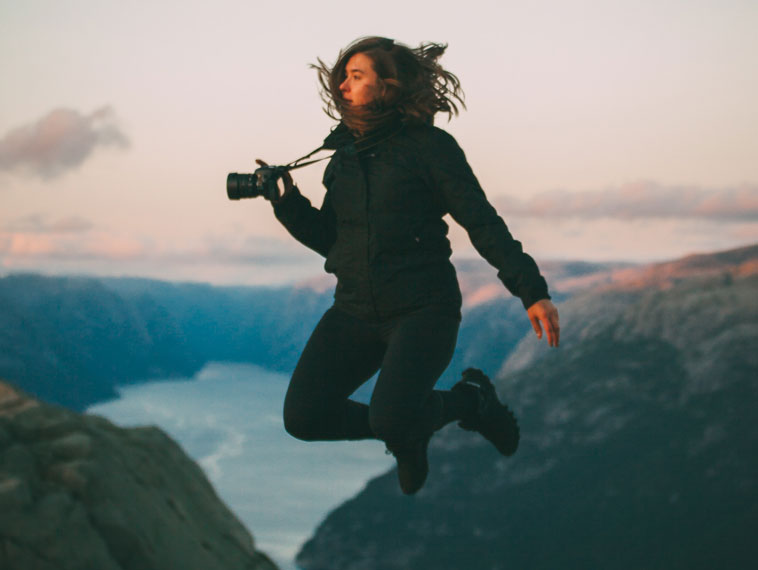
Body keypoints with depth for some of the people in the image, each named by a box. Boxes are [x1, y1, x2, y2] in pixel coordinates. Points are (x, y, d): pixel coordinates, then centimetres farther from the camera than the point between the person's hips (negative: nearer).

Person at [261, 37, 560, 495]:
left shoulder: (429, 146, -5)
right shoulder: (344, 153, 13)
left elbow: (484, 224, -7)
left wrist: (532, 291, -15)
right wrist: (288, 202, 1)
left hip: (422, 307, -6)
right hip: (356, 310, 6)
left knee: (390, 420, -25)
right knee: (303, 417, -10)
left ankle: (471, 399, 8)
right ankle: (408, 428, 16)